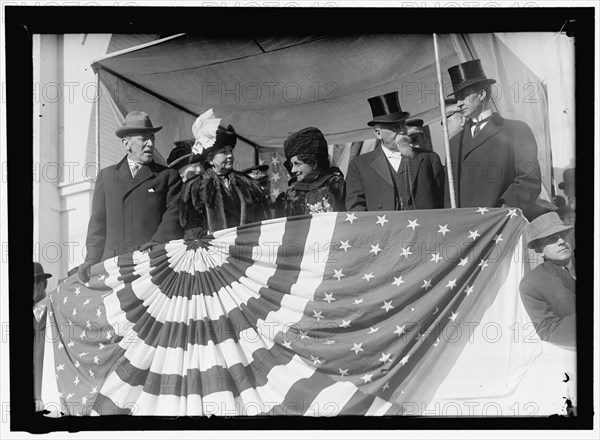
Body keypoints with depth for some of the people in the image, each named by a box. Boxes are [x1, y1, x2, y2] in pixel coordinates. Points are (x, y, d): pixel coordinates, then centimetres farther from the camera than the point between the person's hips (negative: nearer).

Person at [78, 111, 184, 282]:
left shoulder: (168, 175, 12)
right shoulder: (106, 175, 19)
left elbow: (174, 215, 1)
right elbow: (98, 222, 17)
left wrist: (156, 243, -15)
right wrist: (91, 260, 6)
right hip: (112, 262, 2)